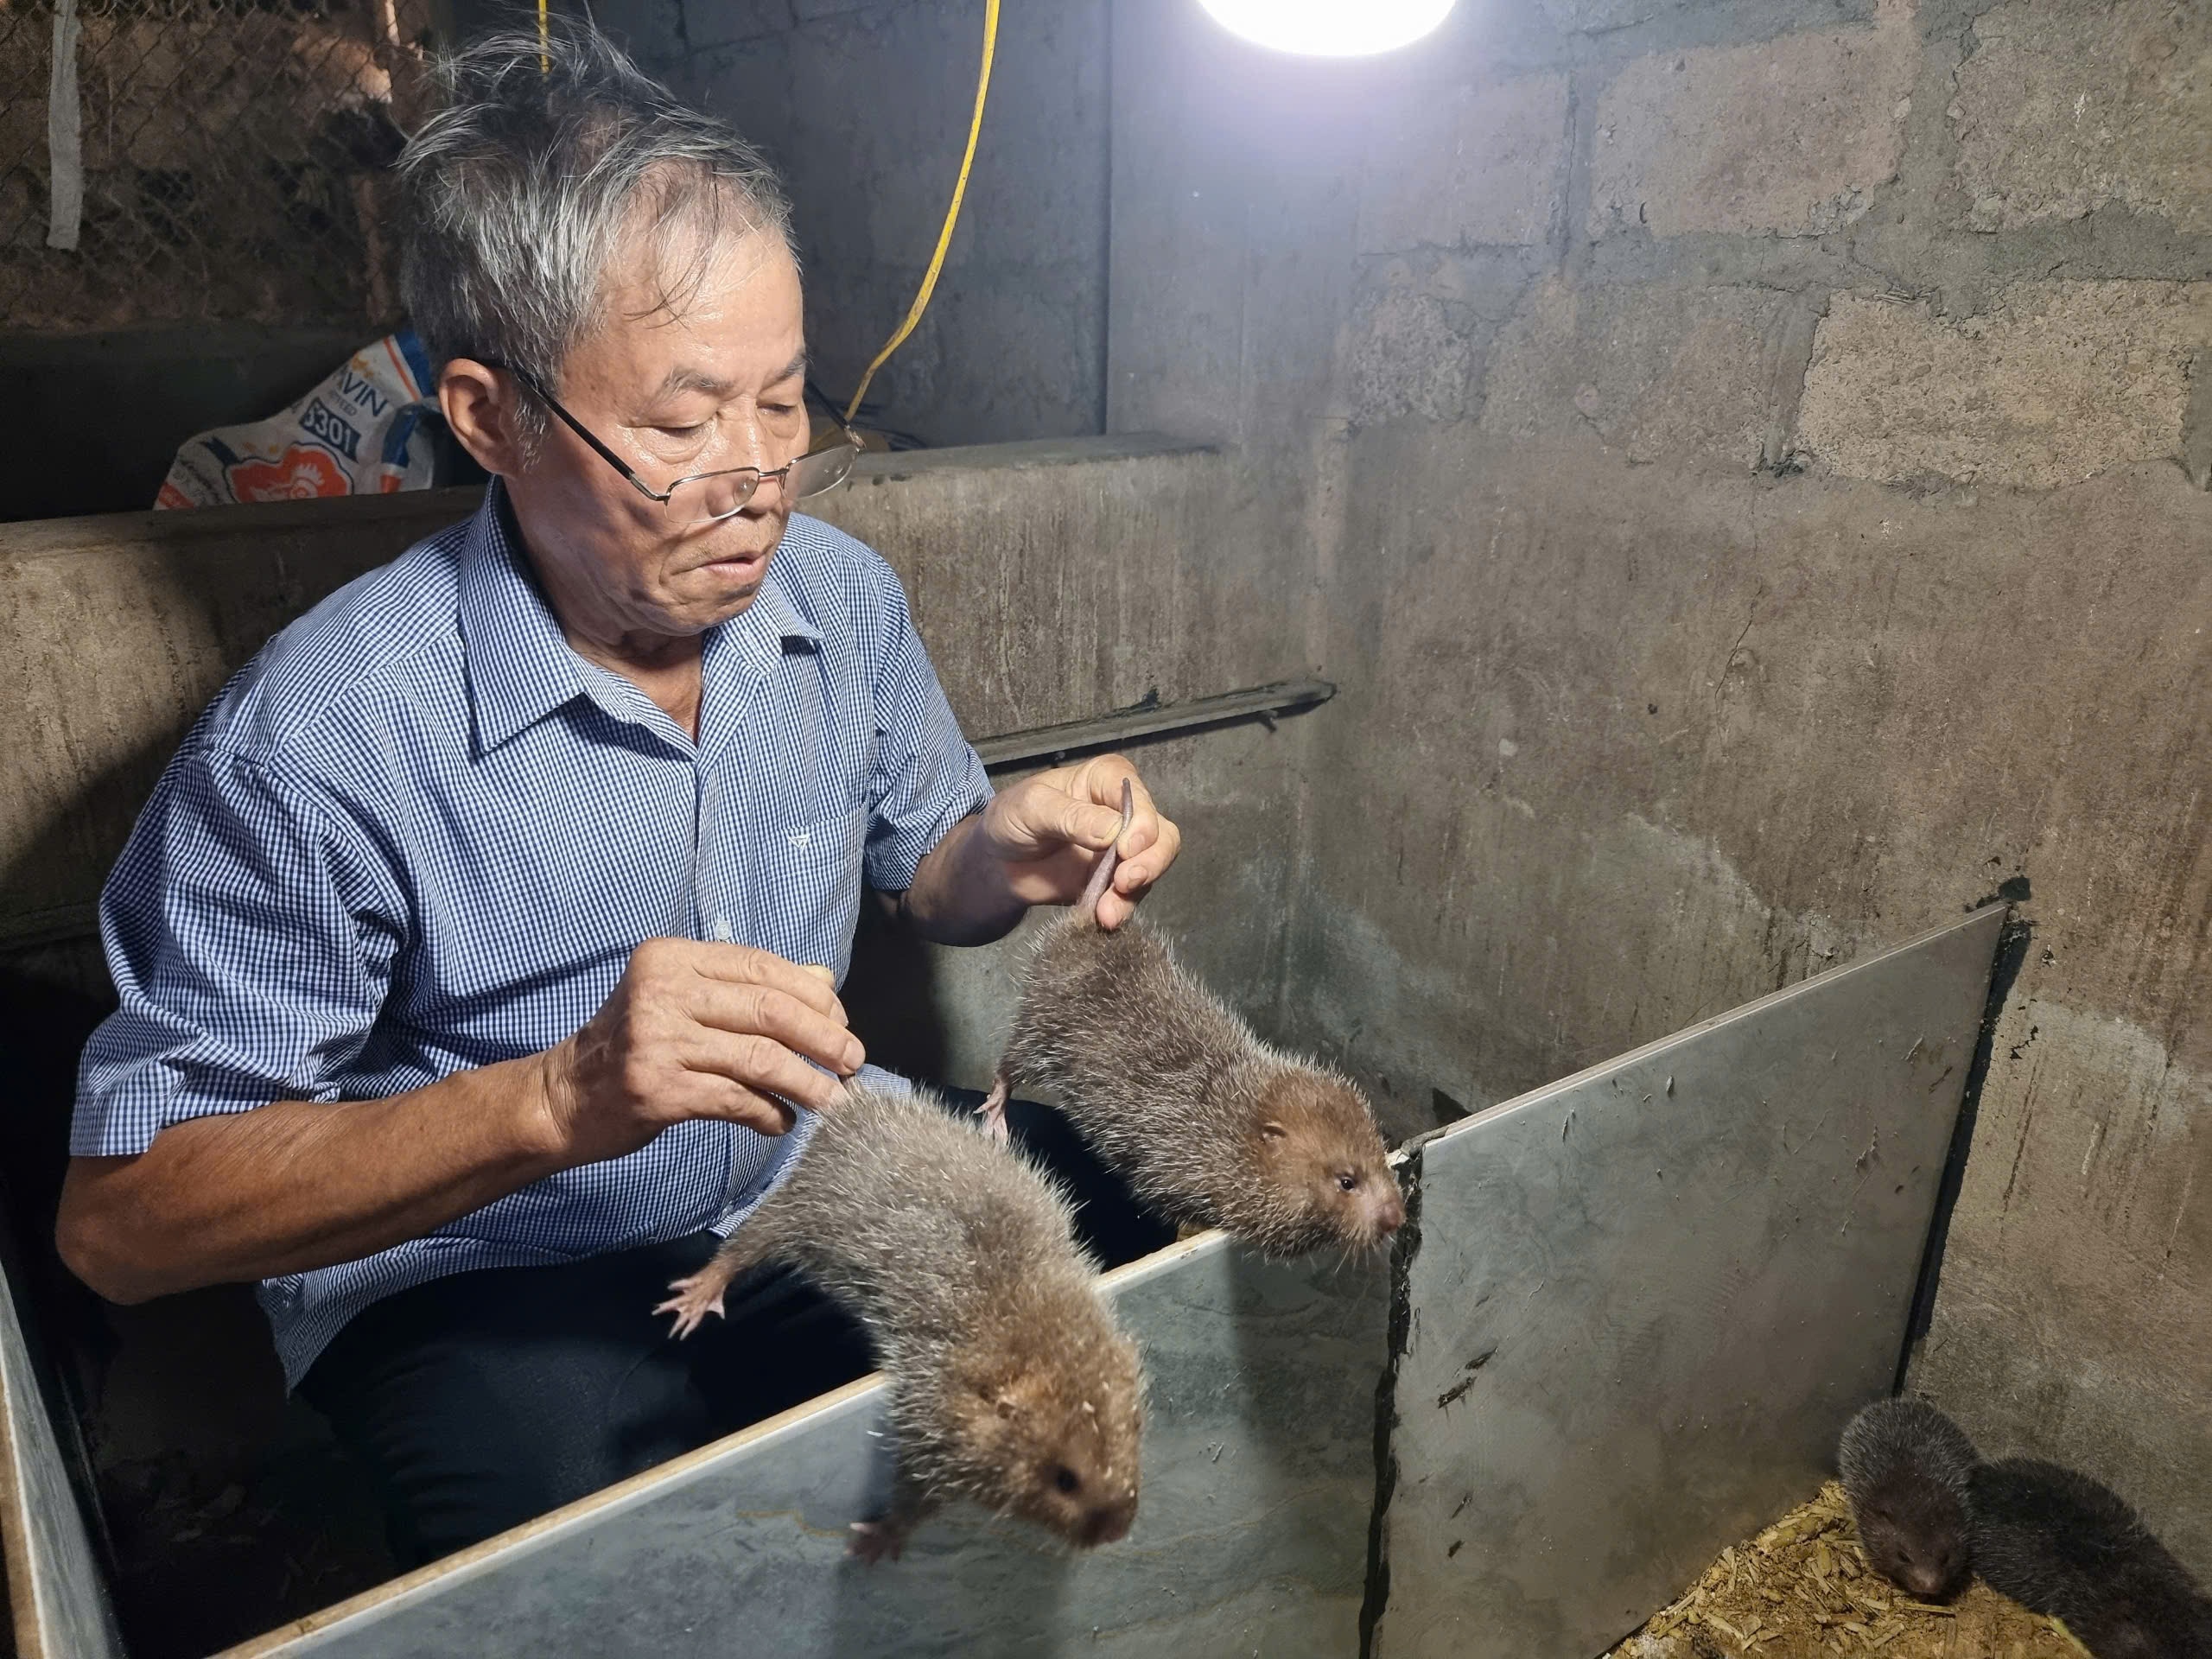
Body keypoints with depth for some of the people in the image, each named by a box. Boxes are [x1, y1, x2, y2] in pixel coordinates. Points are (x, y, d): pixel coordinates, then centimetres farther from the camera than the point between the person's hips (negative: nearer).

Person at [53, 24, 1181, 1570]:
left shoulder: (843, 597, -5)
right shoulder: (321, 740, -22)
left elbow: (921, 869, 11)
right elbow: (120, 1216, -18)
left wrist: (1009, 854, -15)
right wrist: (555, 1101, -34)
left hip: (810, 1198, 5)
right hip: (485, 1292, -4)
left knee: (1143, 1204, -12)